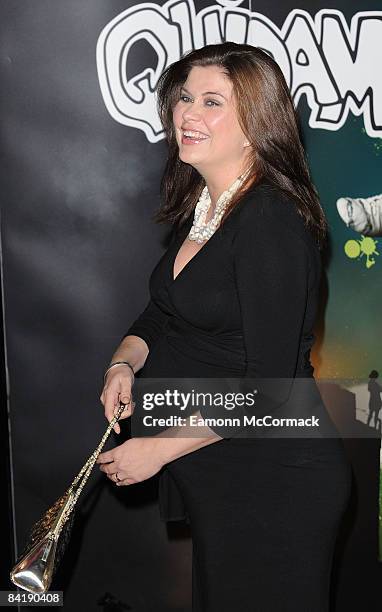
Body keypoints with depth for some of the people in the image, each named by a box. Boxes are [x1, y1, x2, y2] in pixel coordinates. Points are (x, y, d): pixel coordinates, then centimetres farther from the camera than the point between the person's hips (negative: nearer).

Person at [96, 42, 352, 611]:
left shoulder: (272, 223, -23)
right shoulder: (197, 206, 5)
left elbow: (268, 386, -25)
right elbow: (162, 311, 16)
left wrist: (159, 448, -20)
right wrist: (124, 362, -5)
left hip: (272, 478, -9)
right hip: (207, 476, 9)